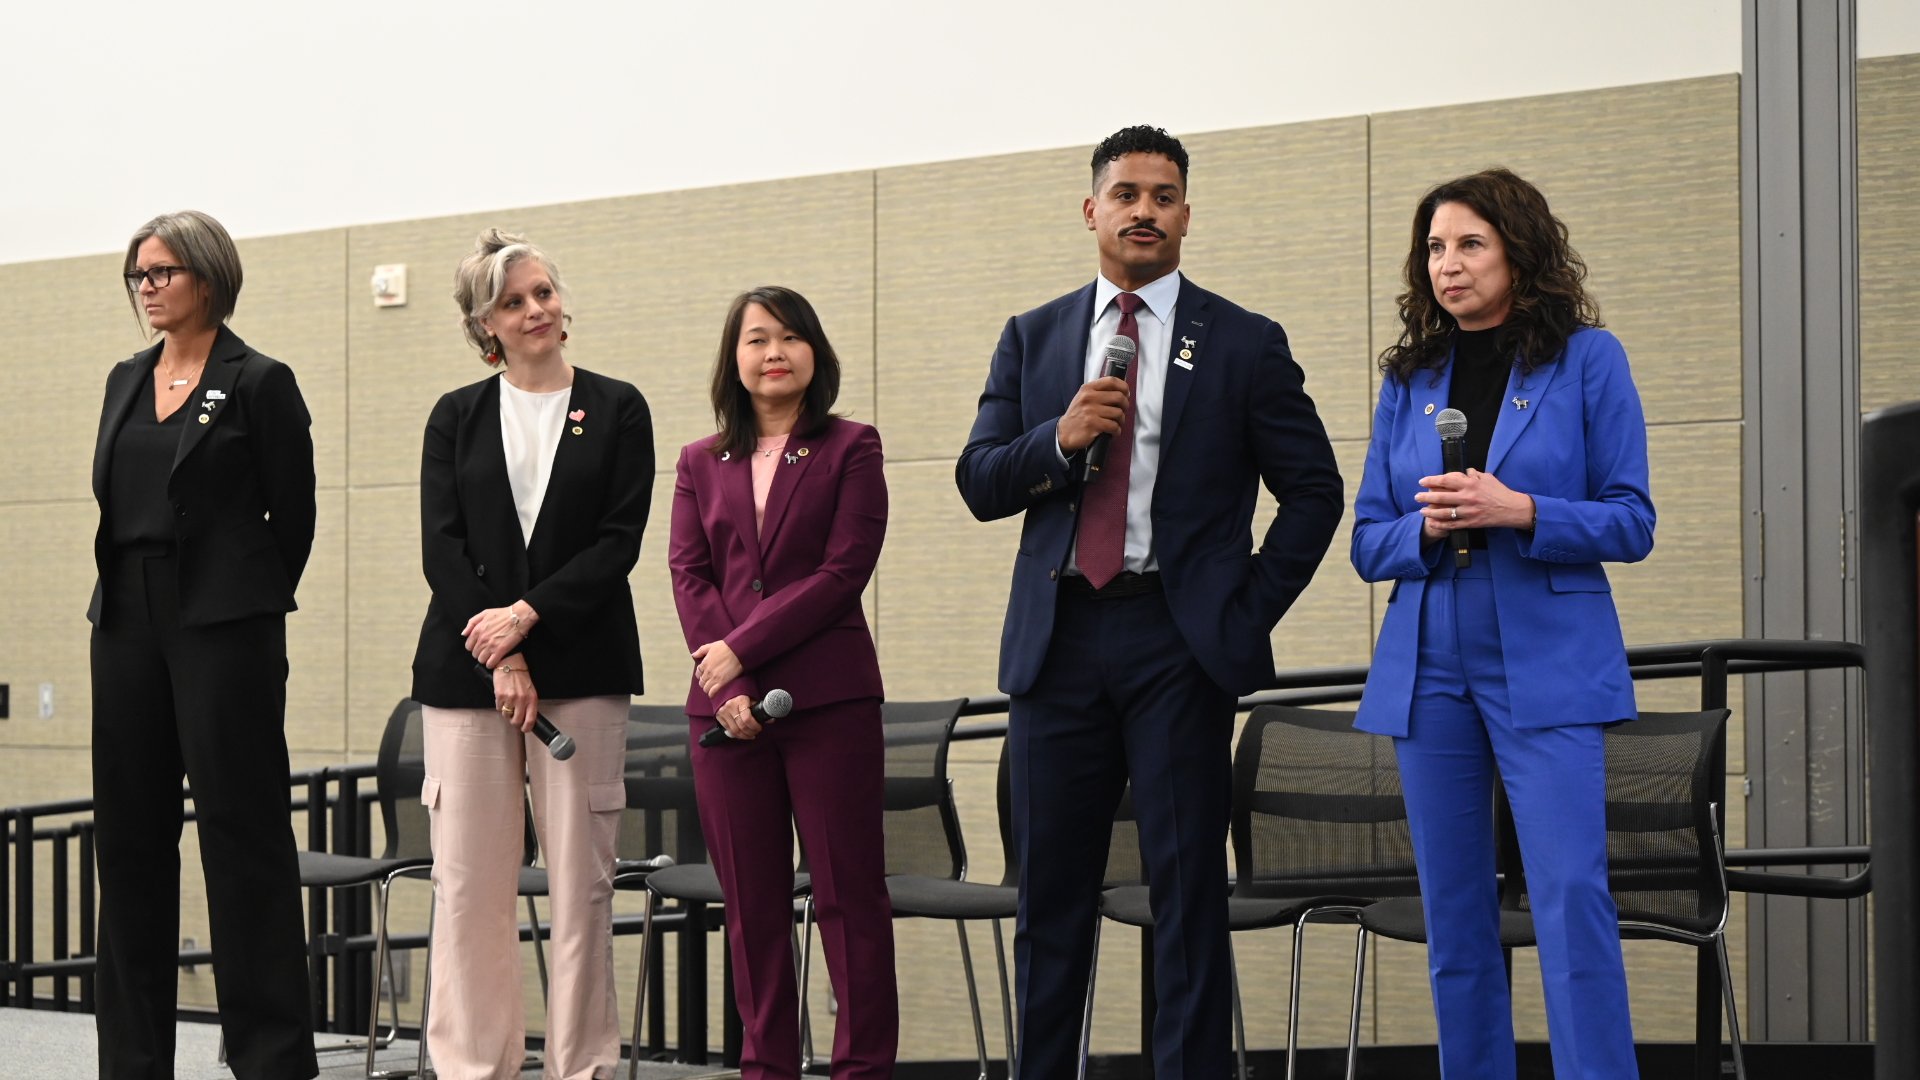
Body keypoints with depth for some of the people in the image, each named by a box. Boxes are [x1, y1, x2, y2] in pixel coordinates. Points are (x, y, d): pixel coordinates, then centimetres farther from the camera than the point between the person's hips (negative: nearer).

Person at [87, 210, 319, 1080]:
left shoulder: (258, 383, -4)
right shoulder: (126, 382, 14)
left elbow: (293, 516, -1)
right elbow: (114, 503, 19)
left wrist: (246, 604, 5)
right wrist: (121, 596, 12)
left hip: (222, 624, -6)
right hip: (128, 618, 7)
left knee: (241, 828, -5)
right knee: (130, 832, 7)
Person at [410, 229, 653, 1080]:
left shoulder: (616, 410, 7)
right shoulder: (457, 417, 11)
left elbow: (619, 540, -1)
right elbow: (441, 546, 2)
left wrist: (527, 614, -11)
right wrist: (498, 656, -9)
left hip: (582, 666, -1)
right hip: (466, 666, 1)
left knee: (582, 881, -2)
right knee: (468, 881, -1)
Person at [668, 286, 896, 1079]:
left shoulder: (851, 449, 4)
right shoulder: (700, 464, 15)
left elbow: (844, 571, -6)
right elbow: (688, 575, 5)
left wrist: (741, 649, -11)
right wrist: (725, 690, -9)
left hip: (828, 699, -3)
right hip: (725, 705, 3)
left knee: (848, 892, -3)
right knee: (750, 902, 5)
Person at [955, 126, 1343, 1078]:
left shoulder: (1244, 344, 5)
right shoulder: (1032, 339, 13)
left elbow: (1313, 489, 5)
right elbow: (978, 482, 8)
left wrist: (1250, 613, -3)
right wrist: (1058, 439, -11)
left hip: (1178, 640, -2)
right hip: (1057, 635, 3)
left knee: (1188, 885, -3)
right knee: (1051, 887, 6)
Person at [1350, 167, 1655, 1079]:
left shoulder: (1586, 359, 0)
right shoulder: (1408, 378, 10)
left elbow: (1631, 523, -3)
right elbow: (1369, 541, 10)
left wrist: (1517, 511, -18)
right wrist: (1429, 526, -12)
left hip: (1547, 668, -4)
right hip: (1429, 670, 4)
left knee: (1572, 897, -14)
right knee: (1453, 914, 6)